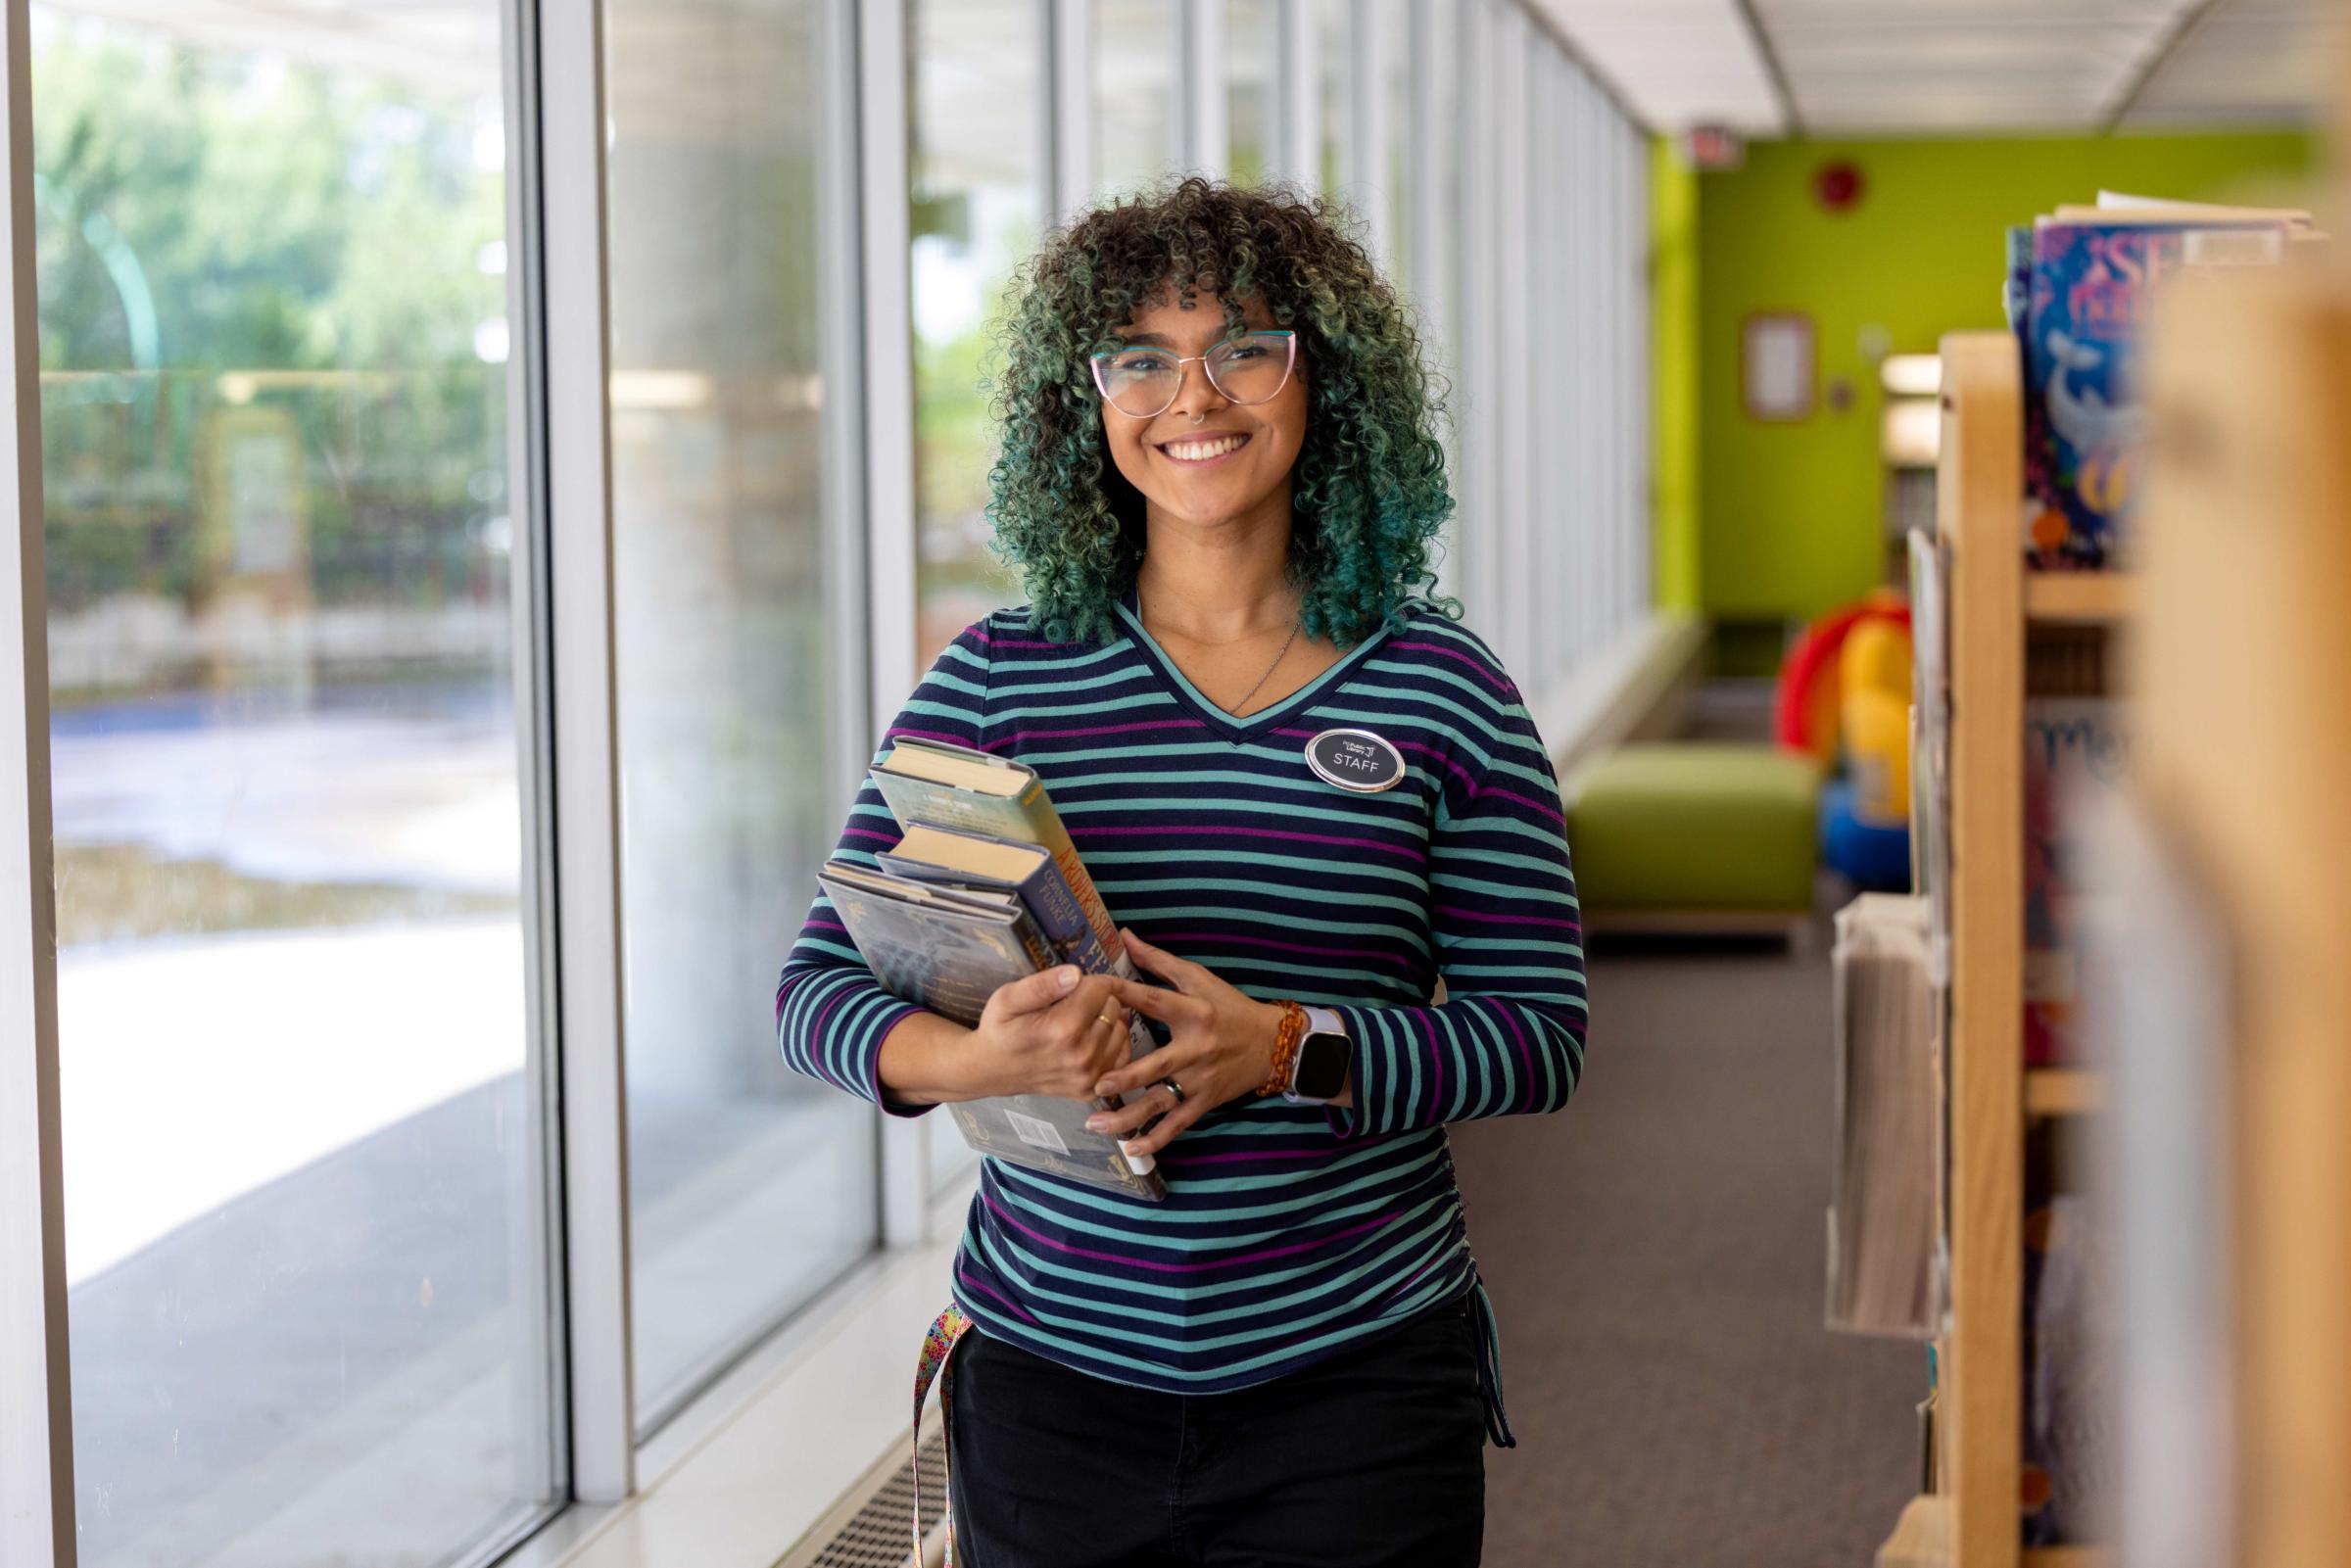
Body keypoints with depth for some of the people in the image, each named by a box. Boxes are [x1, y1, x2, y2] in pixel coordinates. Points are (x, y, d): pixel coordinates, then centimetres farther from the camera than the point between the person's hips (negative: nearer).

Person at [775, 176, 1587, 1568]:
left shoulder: (1439, 687, 0)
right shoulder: (996, 680, 2)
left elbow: (1541, 1032, -3)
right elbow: (820, 983, 0)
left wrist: (1286, 1048, -19)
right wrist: (973, 1060, -21)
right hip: (1047, 1378, 1)